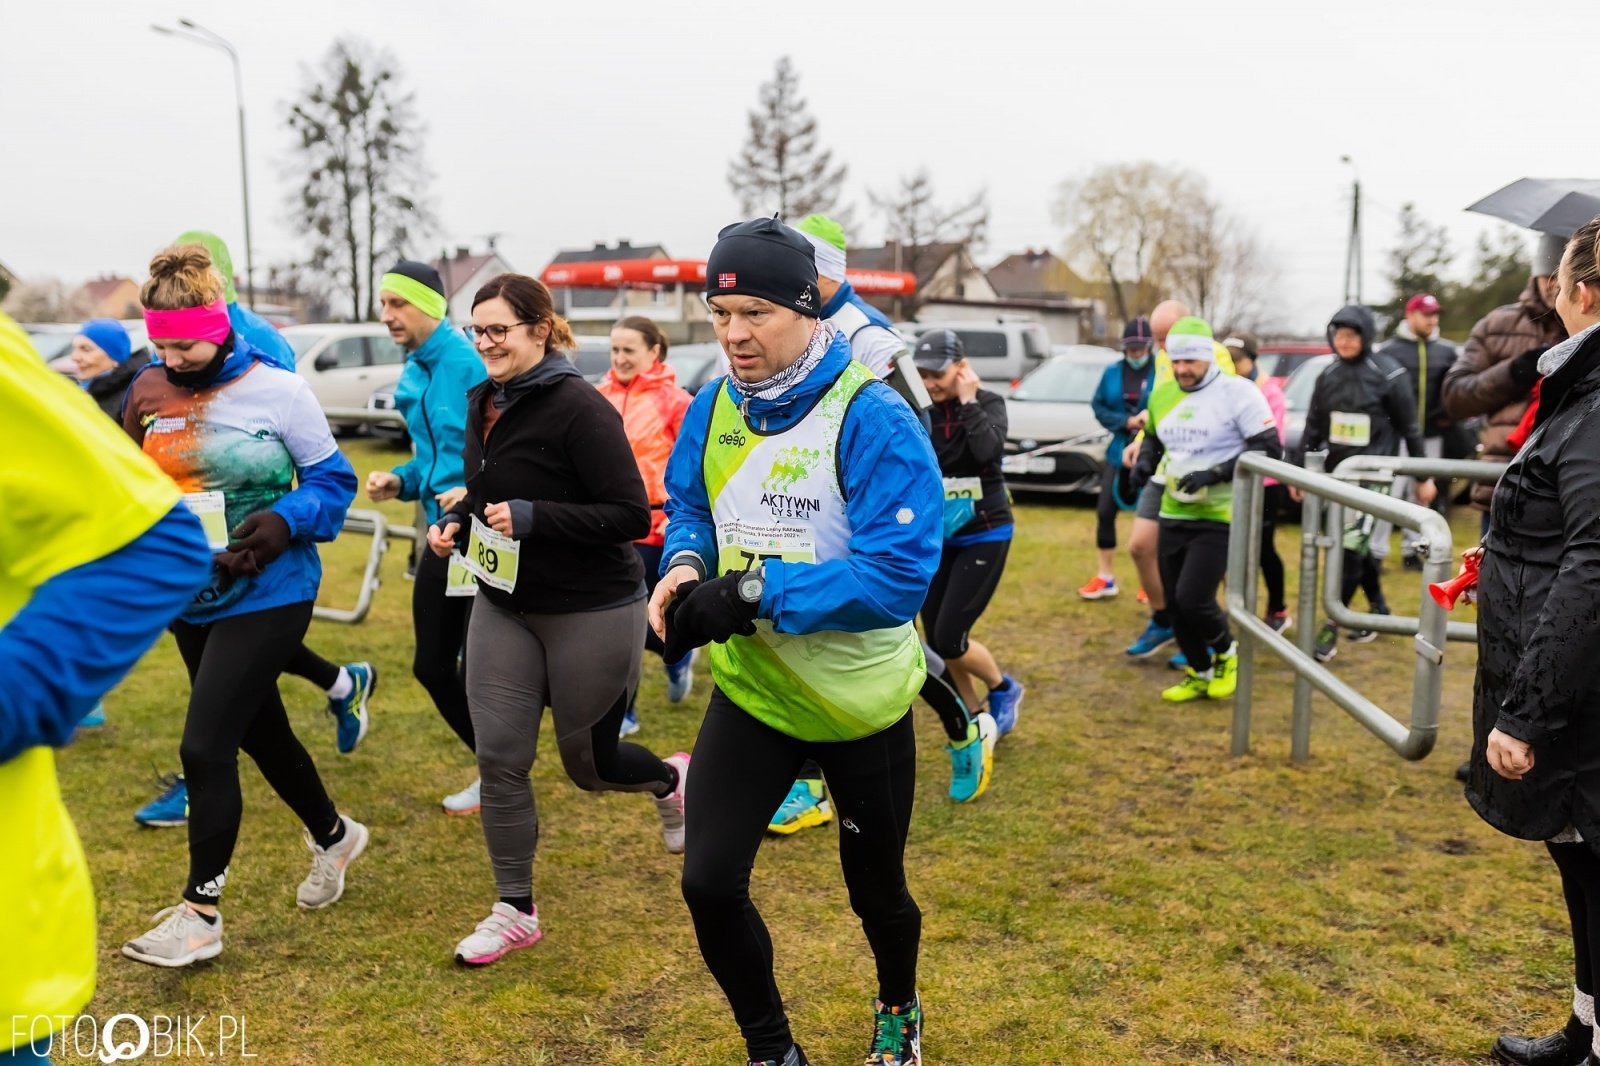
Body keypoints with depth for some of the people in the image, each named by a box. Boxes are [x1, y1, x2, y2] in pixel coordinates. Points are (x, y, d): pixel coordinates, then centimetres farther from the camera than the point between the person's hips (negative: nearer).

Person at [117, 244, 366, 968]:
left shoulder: (277, 390, -12)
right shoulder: (149, 393, 1)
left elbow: (333, 479, -7)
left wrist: (283, 522, -23)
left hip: (266, 596, -6)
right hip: (189, 597, 6)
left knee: (205, 745, -9)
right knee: (259, 731, 19)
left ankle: (200, 914, 7)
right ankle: (333, 836, 43)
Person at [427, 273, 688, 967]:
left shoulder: (579, 408, -19)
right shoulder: (483, 402, 5)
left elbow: (631, 515, -21)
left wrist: (531, 517, -28)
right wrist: (455, 521, 1)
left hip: (592, 613, -6)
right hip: (504, 605, 7)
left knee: (589, 763, 8)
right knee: (499, 757, 2)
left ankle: (673, 779, 42)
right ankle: (515, 912, 18)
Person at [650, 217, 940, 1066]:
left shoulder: (872, 418, -24)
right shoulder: (713, 408, -5)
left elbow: (899, 572, -29)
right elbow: (689, 505, 10)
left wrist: (755, 594, -32)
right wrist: (687, 564, -13)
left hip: (859, 702, -4)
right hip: (751, 689, 4)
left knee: (875, 888, 16)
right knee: (709, 883, -3)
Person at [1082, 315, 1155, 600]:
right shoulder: (1112, 372, 3)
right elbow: (1099, 407, 2)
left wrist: (1153, 415, -29)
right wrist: (1126, 422, -12)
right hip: (1119, 452, 4)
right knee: (1105, 512, 3)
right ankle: (1105, 579, 15)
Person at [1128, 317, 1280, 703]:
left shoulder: (1237, 392, -12)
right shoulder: (1163, 395, 7)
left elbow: (1269, 449, -14)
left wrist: (1215, 474, -23)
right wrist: (1145, 463, 2)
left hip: (1220, 517, -6)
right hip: (1174, 515, 6)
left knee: (1193, 599, -14)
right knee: (1176, 603, 8)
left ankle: (1227, 654, 17)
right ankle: (1199, 674, 28)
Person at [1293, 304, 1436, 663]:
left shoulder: (1389, 376, -7)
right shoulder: (1328, 376, 7)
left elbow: (1409, 429, -3)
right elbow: (1313, 428, 13)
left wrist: (1424, 477, 0)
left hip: (1372, 474, -5)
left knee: (1351, 548, -11)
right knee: (1356, 548, 13)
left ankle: (1331, 627, -8)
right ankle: (1378, 609, 31)